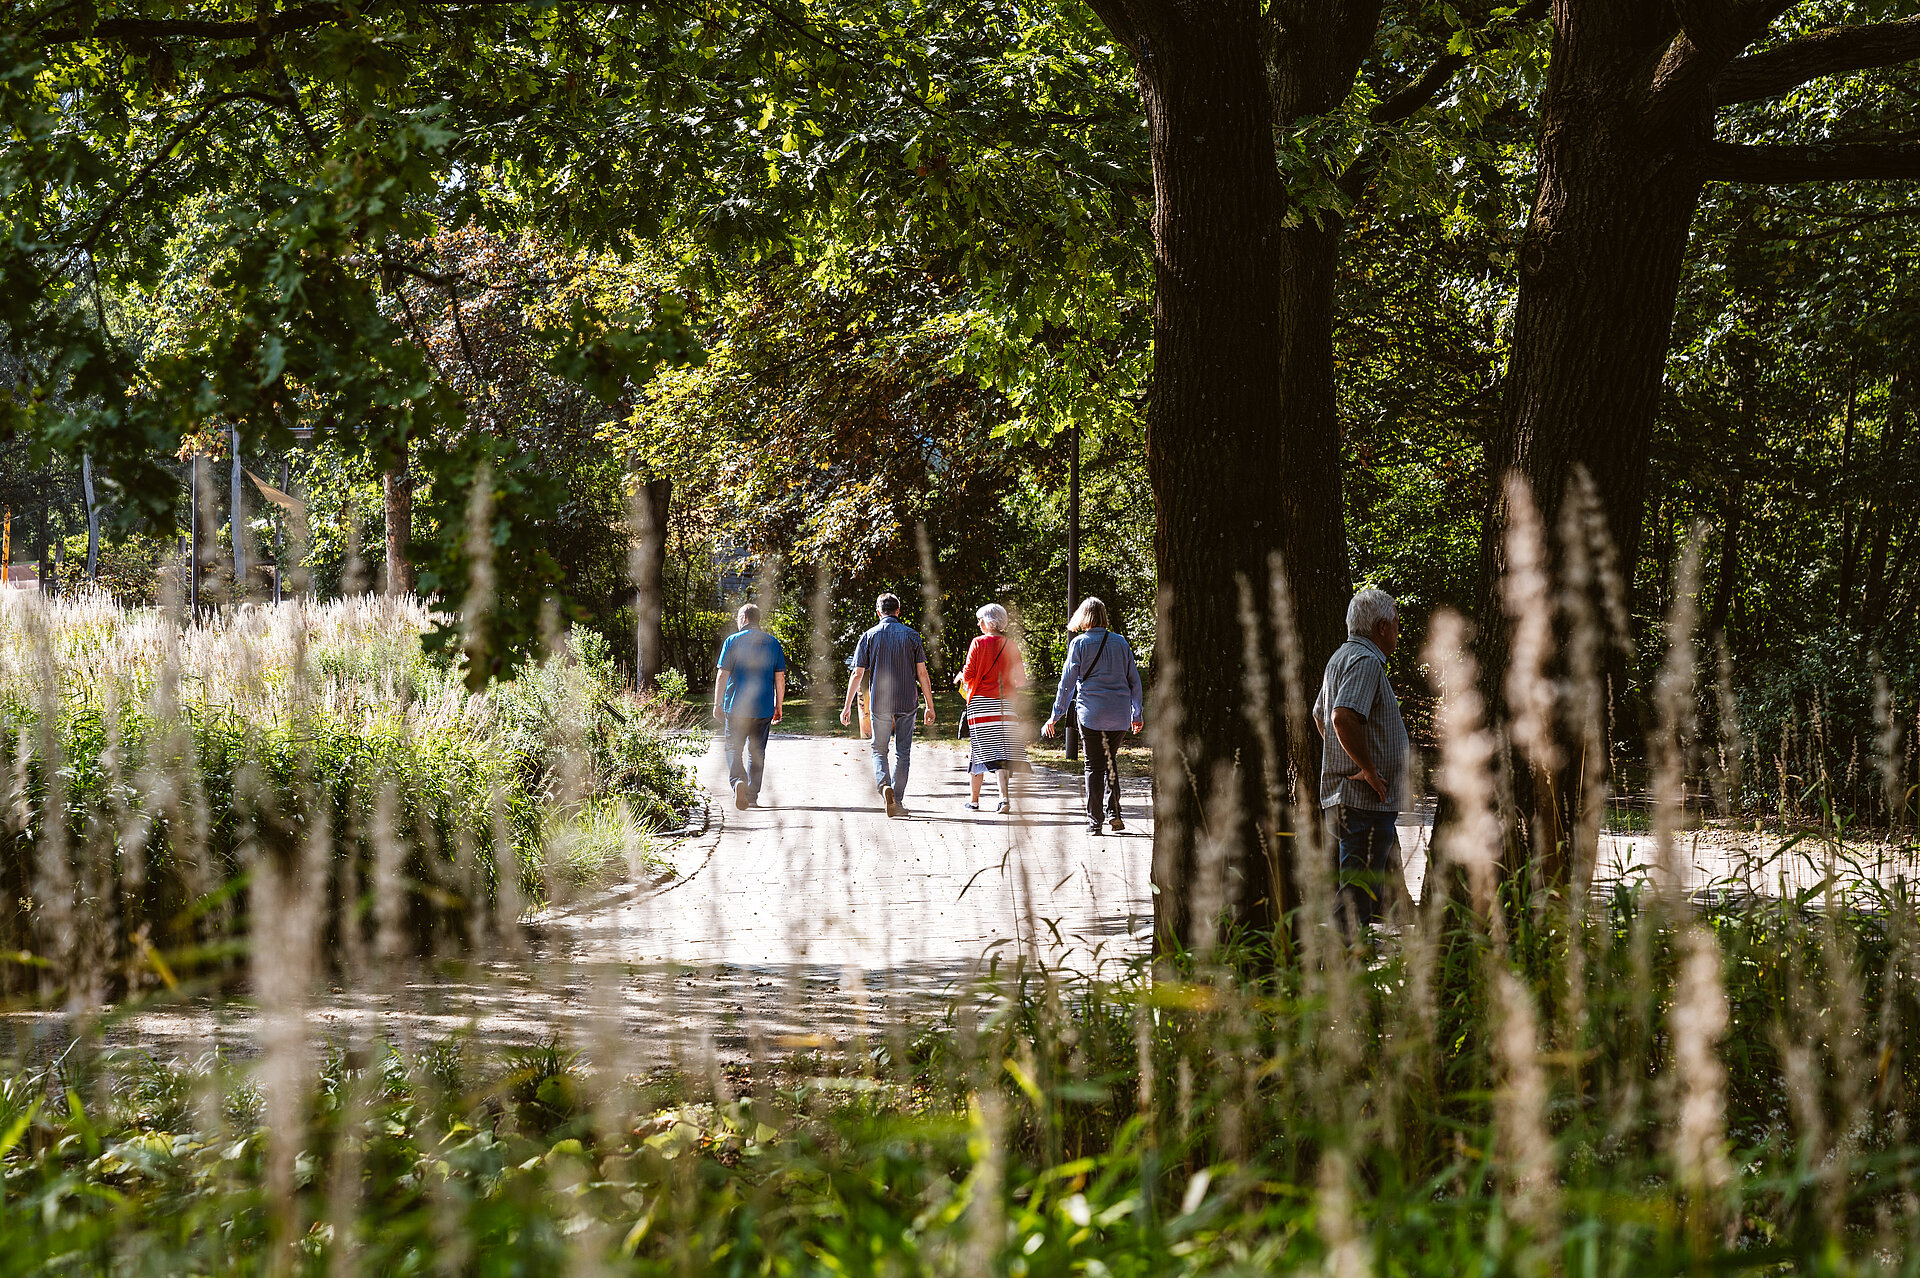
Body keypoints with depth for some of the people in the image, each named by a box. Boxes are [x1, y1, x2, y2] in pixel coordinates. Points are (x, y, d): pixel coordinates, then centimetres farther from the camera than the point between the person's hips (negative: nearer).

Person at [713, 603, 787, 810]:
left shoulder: (733, 641, -3)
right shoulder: (773, 643, 6)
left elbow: (722, 675, -6)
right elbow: (780, 678, 7)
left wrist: (718, 704, -1)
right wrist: (779, 707, 13)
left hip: (737, 707, -3)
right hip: (763, 707, 3)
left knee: (733, 748, 4)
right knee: (757, 750, 12)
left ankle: (737, 780, -23)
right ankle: (752, 796, 15)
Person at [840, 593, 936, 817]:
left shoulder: (869, 636, 0)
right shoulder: (911, 635, 1)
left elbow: (857, 674, -2)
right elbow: (922, 673, -1)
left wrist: (847, 706, 4)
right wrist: (930, 706, 5)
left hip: (880, 704, 0)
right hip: (907, 702, 0)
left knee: (879, 750, 12)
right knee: (902, 753, 9)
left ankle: (884, 785, -15)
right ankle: (896, 802, 8)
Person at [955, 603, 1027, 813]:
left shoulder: (978, 643, -6)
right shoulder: (1010, 646, 4)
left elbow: (969, 675, -8)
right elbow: (1020, 679, 6)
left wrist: (961, 676, 15)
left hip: (981, 702, -3)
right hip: (1004, 702, 3)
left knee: (981, 749, 4)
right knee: (1003, 750, 0)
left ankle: (974, 801, 13)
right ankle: (1005, 796, -15)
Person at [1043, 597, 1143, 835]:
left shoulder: (1079, 643, -2)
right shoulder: (1120, 642, 7)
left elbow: (1067, 682, -1)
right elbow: (1134, 679, 11)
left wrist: (1055, 715, 5)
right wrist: (1136, 714, 20)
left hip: (1091, 713, -3)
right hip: (1119, 713, 3)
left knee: (1094, 765, 3)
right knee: (1111, 760, 18)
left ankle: (1094, 821, 1)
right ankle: (1114, 812, 5)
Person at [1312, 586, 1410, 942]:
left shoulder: (1341, 658, 18)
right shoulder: (1366, 663, -15)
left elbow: (1319, 715, 30)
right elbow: (1343, 718, -30)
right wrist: (1369, 770, -22)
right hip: (1366, 800, -11)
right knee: (1359, 892, -10)